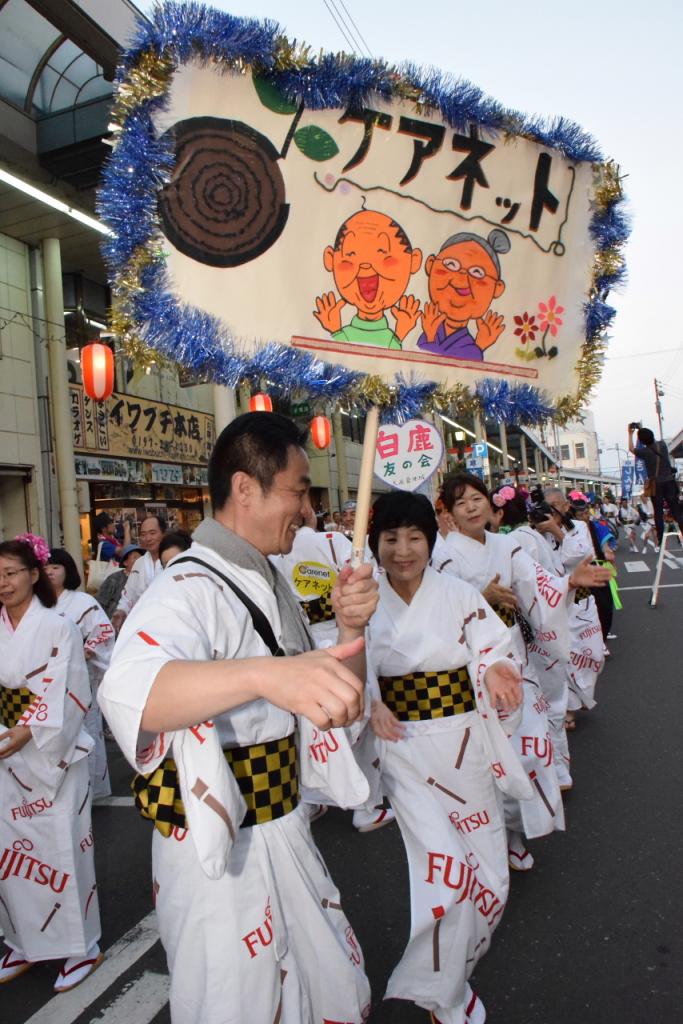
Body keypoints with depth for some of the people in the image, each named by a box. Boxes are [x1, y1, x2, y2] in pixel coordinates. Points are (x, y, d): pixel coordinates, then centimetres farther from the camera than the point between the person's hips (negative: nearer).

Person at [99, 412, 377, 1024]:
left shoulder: (272, 585, 6)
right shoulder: (190, 589, -23)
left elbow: (335, 702, 8)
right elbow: (128, 693, -44)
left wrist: (351, 624, -11)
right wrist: (266, 673, -60)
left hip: (285, 833, 8)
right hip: (221, 857, -8)